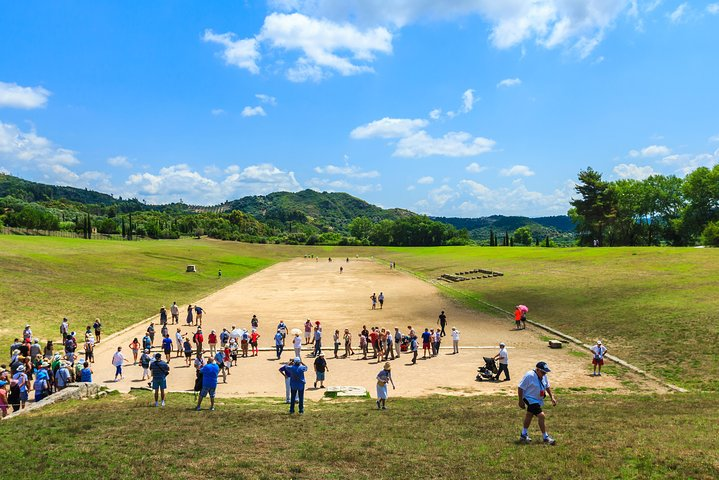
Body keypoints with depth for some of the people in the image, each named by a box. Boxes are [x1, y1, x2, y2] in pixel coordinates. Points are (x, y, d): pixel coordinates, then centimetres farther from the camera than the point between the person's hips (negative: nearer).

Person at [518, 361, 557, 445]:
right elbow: (520, 388, -22)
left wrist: (552, 397, 5)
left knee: (530, 415, 20)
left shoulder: (544, 376, -1)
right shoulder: (529, 376, -26)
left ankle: (524, 435, 34)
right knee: (541, 415, -15)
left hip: (538, 400, 9)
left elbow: (547, 387, 15)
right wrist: (521, 401, -20)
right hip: (530, 399, -9)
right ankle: (545, 437, -2)